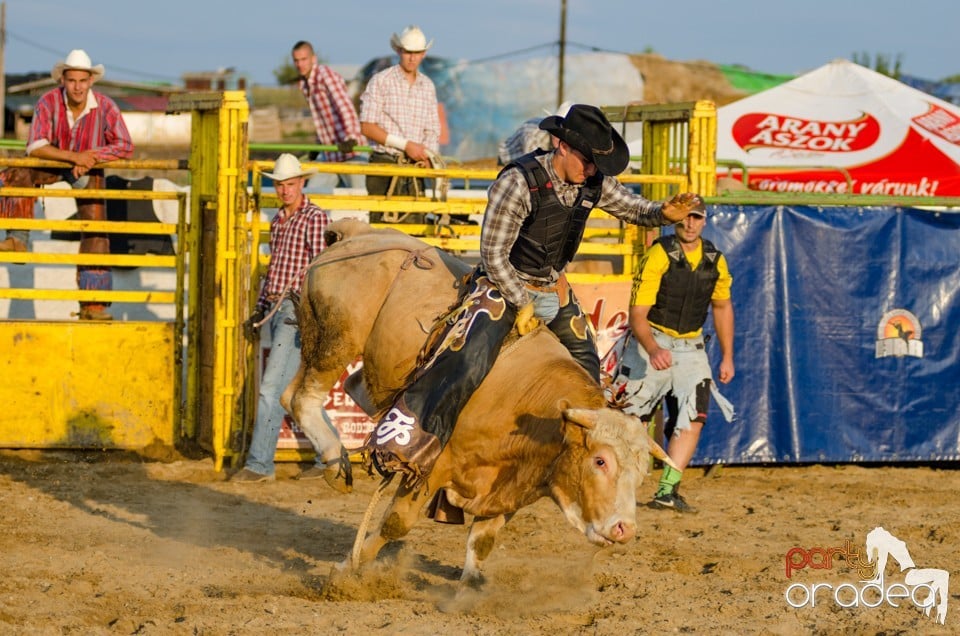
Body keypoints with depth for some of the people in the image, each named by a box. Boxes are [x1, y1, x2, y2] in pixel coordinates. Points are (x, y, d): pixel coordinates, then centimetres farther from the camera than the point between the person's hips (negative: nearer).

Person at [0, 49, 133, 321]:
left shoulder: (105, 107, -25)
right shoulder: (49, 102, -25)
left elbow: (125, 147, -23)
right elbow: (35, 146, -30)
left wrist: (90, 157, -32)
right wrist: (74, 156, -39)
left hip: (88, 170, 0)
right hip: (52, 163, 0)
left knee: (96, 230, -7)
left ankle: (93, 305, -4)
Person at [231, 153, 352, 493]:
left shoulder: (315, 219, -8)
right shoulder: (278, 221, 16)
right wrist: (258, 312, 21)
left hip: (296, 311, -9)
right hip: (275, 310, 9)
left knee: (271, 388, -12)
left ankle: (259, 463, -9)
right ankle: (330, 455, 19)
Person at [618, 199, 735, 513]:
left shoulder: (714, 260, 2)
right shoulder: (658, 256, -15)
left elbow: (722, 306, 19)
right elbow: (637, 314, -20)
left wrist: (727, 357, 15)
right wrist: (653, 350, -38)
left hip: (690, 347, 4)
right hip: (652, 343, -4)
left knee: (693, 418, -11)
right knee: (631, 418, -5)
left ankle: (667, 491, -11)